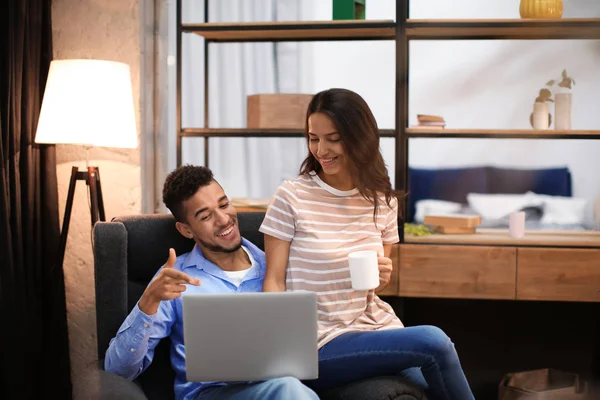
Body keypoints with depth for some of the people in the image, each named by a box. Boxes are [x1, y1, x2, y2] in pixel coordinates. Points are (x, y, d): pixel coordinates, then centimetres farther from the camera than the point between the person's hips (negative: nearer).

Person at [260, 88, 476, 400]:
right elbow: (274, 281, -6)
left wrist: (382, 277, -6)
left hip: (376, 325, 5)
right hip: (318, 346, -5)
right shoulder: (290, 197, -7)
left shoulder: (383, 200, 7)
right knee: (433, 341, -24)